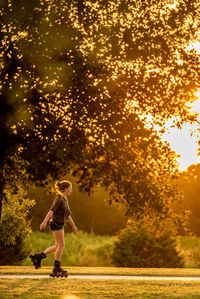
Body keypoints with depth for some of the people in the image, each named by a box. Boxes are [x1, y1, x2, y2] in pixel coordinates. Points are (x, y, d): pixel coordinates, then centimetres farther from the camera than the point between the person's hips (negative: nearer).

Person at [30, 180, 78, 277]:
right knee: (61, 245, -7)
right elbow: (51, 211, -24)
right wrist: (45, 221, -33)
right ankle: (56, 267, -3)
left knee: (58, 246, 10)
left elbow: (68, 214, 23)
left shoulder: (65, 200, 15)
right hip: (56, 223, -9)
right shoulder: (59, 199, -13)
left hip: (60, 224, 9)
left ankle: (38, 257, 15)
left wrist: (73, 226, 27)